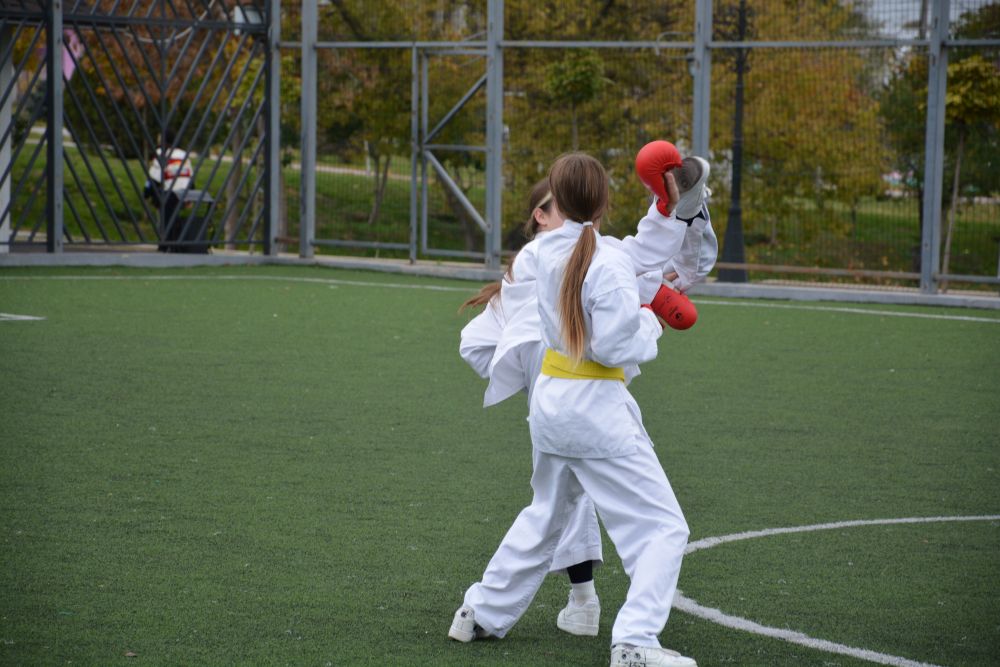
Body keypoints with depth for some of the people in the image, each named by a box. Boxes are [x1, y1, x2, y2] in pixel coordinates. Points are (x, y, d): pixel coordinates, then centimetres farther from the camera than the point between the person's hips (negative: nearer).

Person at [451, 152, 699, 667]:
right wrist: (650, 321, -4)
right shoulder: (610, 262, -19)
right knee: (661, 528, -2)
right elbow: (617, 346, -22)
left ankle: (483, 614, 38)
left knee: (546, 515, 30)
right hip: (597, 409, -7)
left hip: (548, 400, 7)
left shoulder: (536, 254, 0)